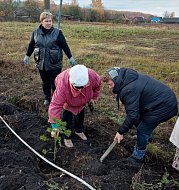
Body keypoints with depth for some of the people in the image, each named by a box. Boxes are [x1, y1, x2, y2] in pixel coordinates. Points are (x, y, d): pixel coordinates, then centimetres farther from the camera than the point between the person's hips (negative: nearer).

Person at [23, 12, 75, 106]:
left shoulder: (57, 32, -8)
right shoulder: (36, 32, 1)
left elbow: (65, 46, -3)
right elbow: (31, 45, 14)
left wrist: (70, 57, -3)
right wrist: (27, 55, 14)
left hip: (55, 64, -3)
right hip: (41, 64, 3)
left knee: (55, 83, 5)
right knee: (45, 82, 17)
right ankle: (47, 98, 34)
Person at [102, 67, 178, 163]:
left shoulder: (129, 90, -26)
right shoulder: (130, 77, 3)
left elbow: (132, 115, -24)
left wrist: (121, 132, -12)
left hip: (164, 106, -10)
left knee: (142, 130, 1)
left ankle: (138, 157, 19)